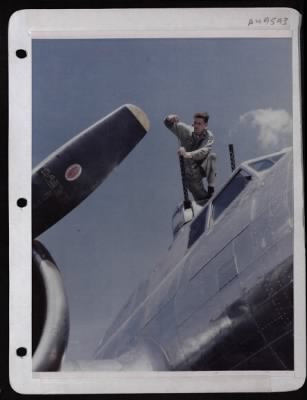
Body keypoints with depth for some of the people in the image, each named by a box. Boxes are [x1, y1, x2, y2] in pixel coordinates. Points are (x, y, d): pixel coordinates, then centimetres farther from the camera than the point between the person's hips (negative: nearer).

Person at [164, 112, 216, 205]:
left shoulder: (209, 136, -13)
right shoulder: (186, 131, -12)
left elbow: (203, 151, -32)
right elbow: (169, 124, -8)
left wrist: (189, 154, -50)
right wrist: (170, 119, -34)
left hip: (202, 166, 1)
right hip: (190, 170, -1)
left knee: (211, 156, -29)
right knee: (202, 200, -4)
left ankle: (211, 188, -23)